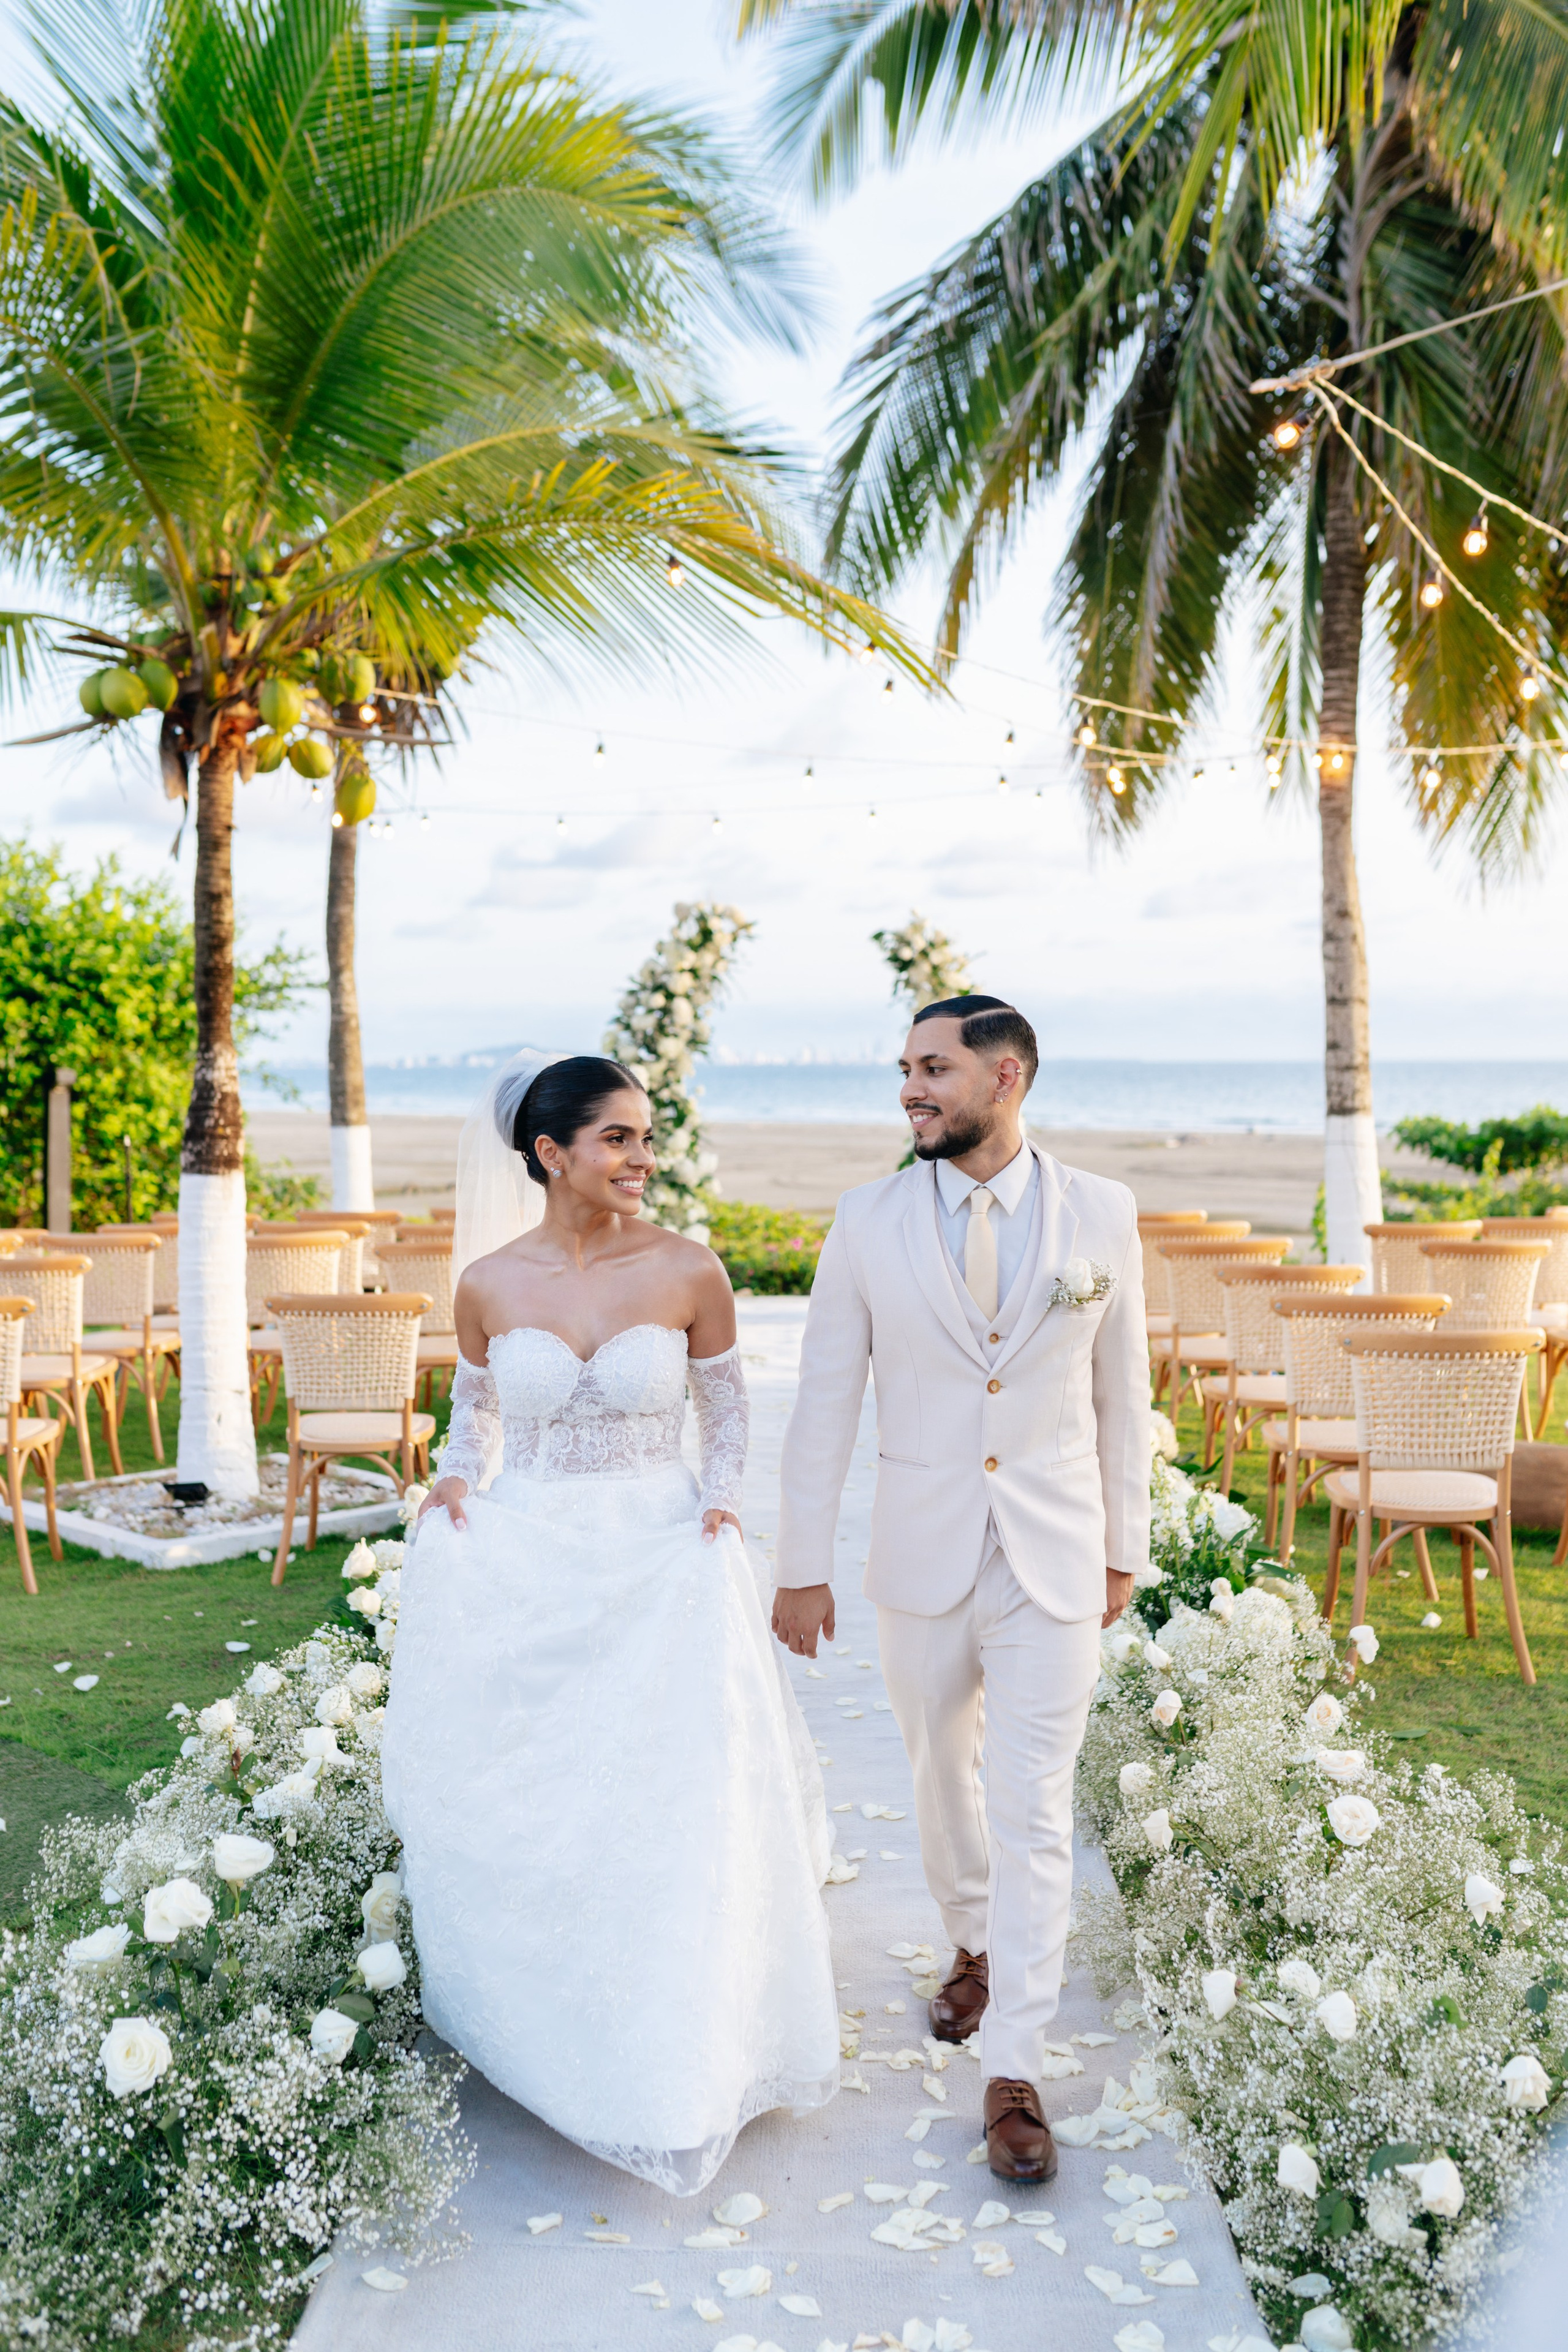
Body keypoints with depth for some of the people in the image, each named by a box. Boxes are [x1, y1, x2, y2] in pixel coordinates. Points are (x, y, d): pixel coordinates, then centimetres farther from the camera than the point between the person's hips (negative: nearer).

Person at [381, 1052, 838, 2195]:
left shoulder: (689, 1272, -6)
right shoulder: (489, 1285, -2)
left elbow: (727, 1410, 7)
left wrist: (721, 1501, -9)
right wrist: (457, 1480, -3)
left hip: (662, 1565, -1)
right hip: (522, 1566, 2)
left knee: (678, 1809, 2)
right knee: (517, 1814, 11)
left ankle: (679, 2059, 26)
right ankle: (538, 2031, 37)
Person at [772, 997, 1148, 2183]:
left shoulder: (1102, 1214, -5)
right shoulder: (868, 1220, -6)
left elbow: (1120, 1391, 4)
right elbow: (825, 1402, -3)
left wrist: (1125, 1547, 9)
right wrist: (802, 1567, -3)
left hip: (1055, 1564, -1)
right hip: (922, 1560, 1)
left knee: (1035, 1814, 0)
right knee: (944, 1779, 19)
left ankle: (1014, 2068, 13)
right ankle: (976, 1946, 46)